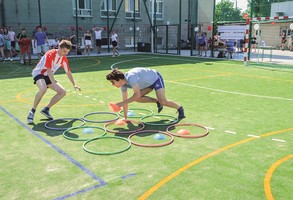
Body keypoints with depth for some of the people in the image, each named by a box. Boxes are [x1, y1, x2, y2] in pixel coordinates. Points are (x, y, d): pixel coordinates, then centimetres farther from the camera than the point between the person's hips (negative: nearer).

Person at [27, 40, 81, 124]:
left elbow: (68, 72, 12)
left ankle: (46, 109, 5)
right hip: (39, 72, -8)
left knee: (63, 92, -5)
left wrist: (74, 84, 11)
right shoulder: (50, 54, -23)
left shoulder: (64, 59, 0)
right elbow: (49, 71, -29)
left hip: (48, 76, 8)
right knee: (43, 89, -38)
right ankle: (32, 111, -21)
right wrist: (55, 85, -36)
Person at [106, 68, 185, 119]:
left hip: (155, 78, -8)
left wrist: (122, 103, -33)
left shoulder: (130, 77, -36)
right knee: (136, 98, -9)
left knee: (163, 101, -19)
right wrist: (125, 117, -1)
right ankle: (157, 101, 9)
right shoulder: (123, 85, -9)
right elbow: (125, 100, -2)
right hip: (148, 82, 8)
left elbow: (137, 95, -36)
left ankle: (180, 108, 9)